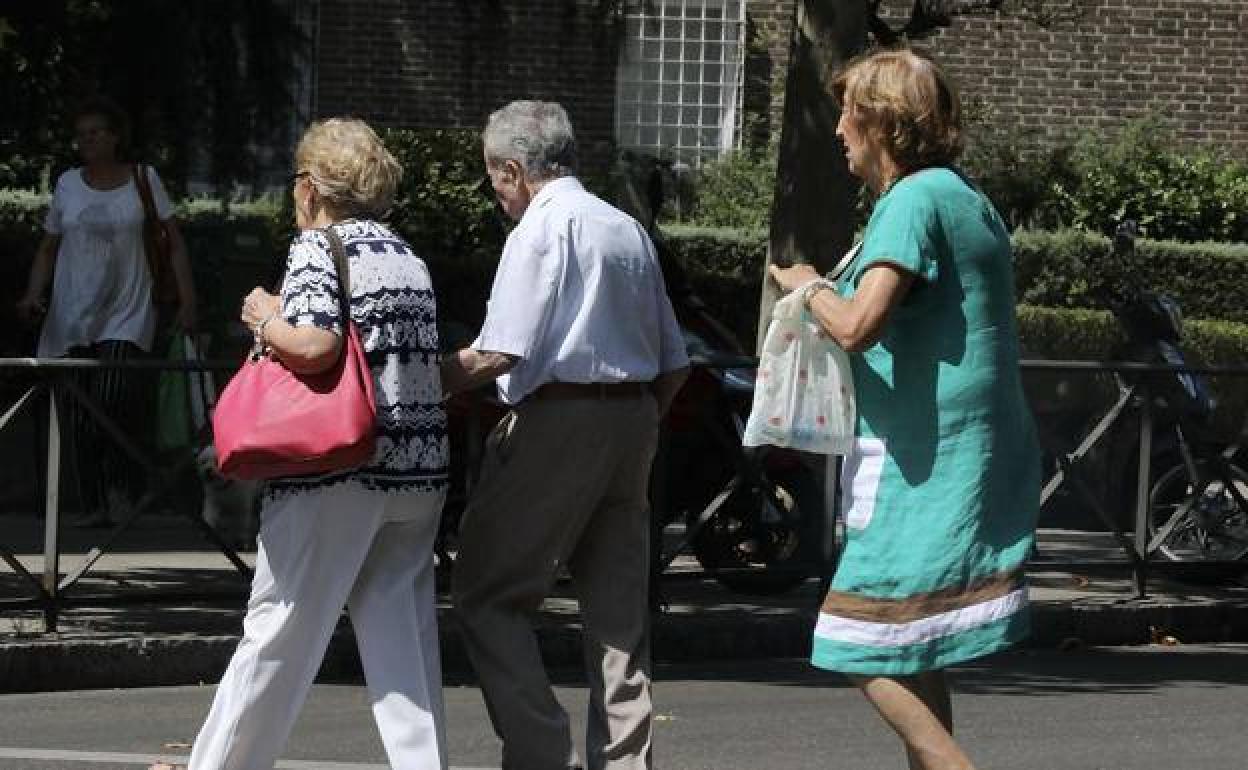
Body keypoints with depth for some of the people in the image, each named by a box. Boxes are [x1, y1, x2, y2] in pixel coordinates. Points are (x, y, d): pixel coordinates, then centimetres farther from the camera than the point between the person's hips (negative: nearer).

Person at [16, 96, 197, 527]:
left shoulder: (144, 178, 4)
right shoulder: (68, 184, 10)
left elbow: (174, 243, 7)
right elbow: (48, 249, 16)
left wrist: (187, 301, 0)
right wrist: (33, 295, 0)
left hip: (126, 313, -3)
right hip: (73, 314, 3)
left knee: (113, 400, -21)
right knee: (81, 417, -2)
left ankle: (122, 489, -4)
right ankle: (95, 505, 4)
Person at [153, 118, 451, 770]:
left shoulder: (317, 247, -5)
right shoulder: (407, 256, 16)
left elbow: (315, 345, -21)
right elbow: (420, 359, 16)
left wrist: (265, 320, -2)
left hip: (339, 471, -6)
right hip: (421, 471, 6)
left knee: (281, 627, 3)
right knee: (403, 636, 5)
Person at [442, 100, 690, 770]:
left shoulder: (541, 228, -8)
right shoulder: (630, 230, 15)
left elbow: (499, 353, -16)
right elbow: (674, 363, 15)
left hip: (558, 420, -8)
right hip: (633, 419, 8)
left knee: (488, 595, -2)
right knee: (618, 609, 9)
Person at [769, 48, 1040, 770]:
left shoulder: (915, 199, -14)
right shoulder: (970, 201, 17)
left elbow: (858, 325, -26)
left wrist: (810, 286, -6)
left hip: (925, 463, -10)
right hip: (979, 460, 10)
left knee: (875, 654, -9)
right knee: (916, 660, 15)